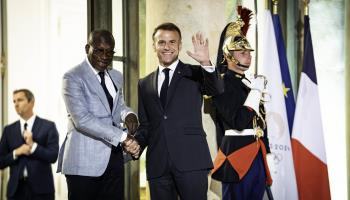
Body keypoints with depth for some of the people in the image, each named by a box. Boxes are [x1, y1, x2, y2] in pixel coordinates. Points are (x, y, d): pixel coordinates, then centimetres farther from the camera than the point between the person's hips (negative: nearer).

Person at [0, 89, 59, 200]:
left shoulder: (48, 126, 2)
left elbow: (53, 156, -5)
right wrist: (16, 153, -9)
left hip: (41, 188, -3)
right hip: (16, 188, 3)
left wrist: (33, 145, -16)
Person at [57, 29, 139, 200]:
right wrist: (122, 137, -23)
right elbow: (82, 119, -18)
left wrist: (127, 114, -9)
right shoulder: (73, 77, -8)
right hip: (84, 160, -6)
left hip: (114, 158, 7)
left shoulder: (116, 77, 17)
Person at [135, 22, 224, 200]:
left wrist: (205, 63, -29)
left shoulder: (194, 74, 7)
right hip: (158, 164, 3)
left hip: (191, 160, -3)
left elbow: (217, 89, -12)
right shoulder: (144, 85, 16)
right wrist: (137, 143, -1)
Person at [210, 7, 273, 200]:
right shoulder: (222, 83, -10)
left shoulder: (251, 83, 16)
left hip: (258, 155, 8)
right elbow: (239, 122, -21)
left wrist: (265, 154, 17)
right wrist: (256, 91, -14)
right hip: (237, 153, -8)